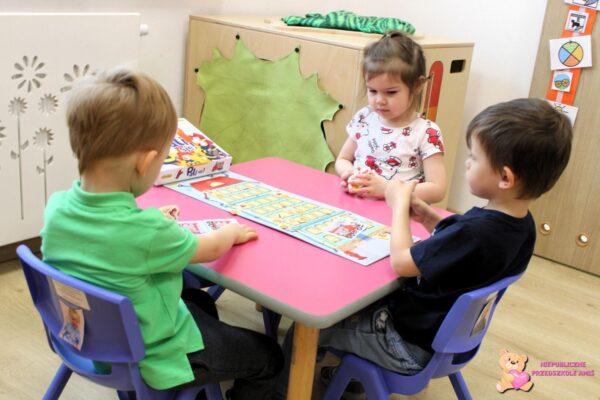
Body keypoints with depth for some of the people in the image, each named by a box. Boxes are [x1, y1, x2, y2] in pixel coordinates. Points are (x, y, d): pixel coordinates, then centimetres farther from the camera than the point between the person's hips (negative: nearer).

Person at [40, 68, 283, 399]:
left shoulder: (56, 207, -15)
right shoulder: (147, 231, -35)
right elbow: (211, 248, -14)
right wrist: (232, 232, 6)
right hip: (150, 359, -7)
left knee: (200, 302, 32)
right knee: (268, 357, 12)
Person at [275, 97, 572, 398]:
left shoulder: (477, 230, -36)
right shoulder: (520, 223, -8)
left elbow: (400, 262, -26)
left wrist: (400, 204, -13)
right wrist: (430, 219, -5)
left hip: (412, 343, -9)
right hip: (449, 332, 9)